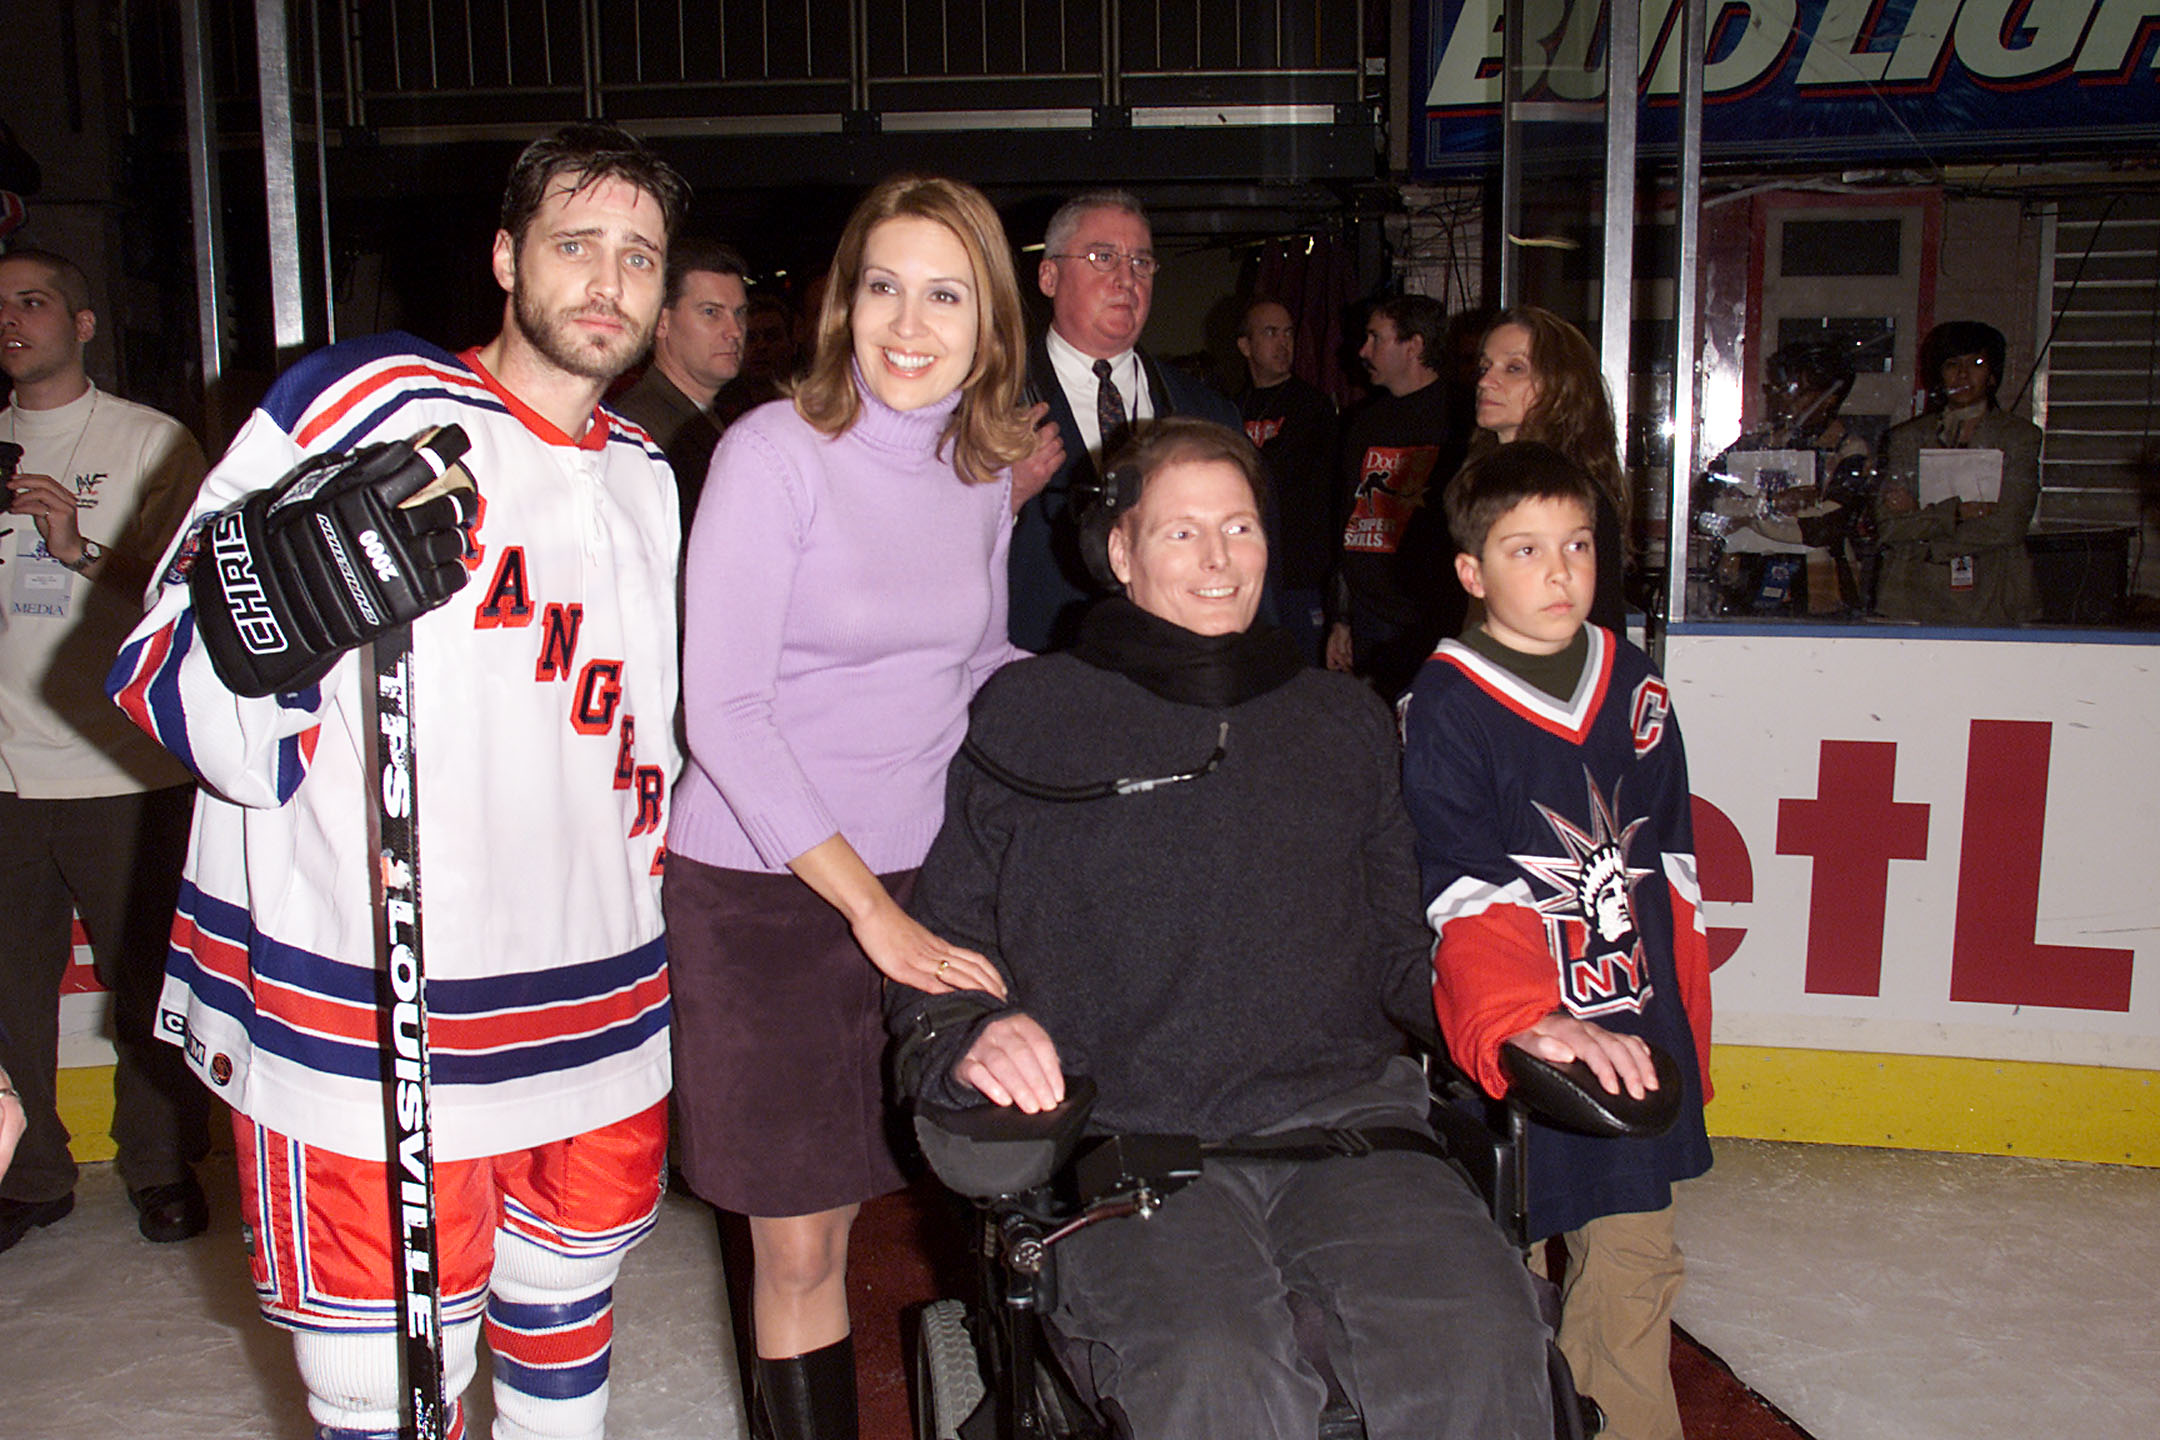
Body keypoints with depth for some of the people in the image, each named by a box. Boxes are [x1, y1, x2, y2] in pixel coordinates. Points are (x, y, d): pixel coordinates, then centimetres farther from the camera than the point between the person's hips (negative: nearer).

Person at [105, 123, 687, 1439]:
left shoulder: (644, 479, 12)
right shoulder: (369, 403, -7)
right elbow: (168, 682, -11)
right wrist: (274, 605, -31)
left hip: (599, 1026, 6)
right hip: (363, 1033, -5)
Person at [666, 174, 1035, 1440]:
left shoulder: (984, 467, 5)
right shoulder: (776, 450, -11)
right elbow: (722, 710, -15)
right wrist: (870, 909, -19)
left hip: (918, 880, 4)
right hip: (766, 892, -4)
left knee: (850, 1203, 10)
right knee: (800, 1240, 5)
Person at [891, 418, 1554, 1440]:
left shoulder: (1345, 724, 24)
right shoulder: (1027, 717, 13)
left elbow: (1403, 945, 25)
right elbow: (943, 939, 13)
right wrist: (971, 1037, -9)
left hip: (1339, 1113, 3)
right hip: (1126, 1131, -3)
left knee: (1482, 1343, -26)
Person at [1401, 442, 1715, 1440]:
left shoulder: (1634, 686, 8)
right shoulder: (1444, 710, -10)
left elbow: (1671, 872, 15)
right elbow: (1464, 899, -19)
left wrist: (1687, 1036, 17)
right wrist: (1526, 1022, -34)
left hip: (1634, 1036, 5)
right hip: (1512, 1054, -5)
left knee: (1632, 1263, 15)